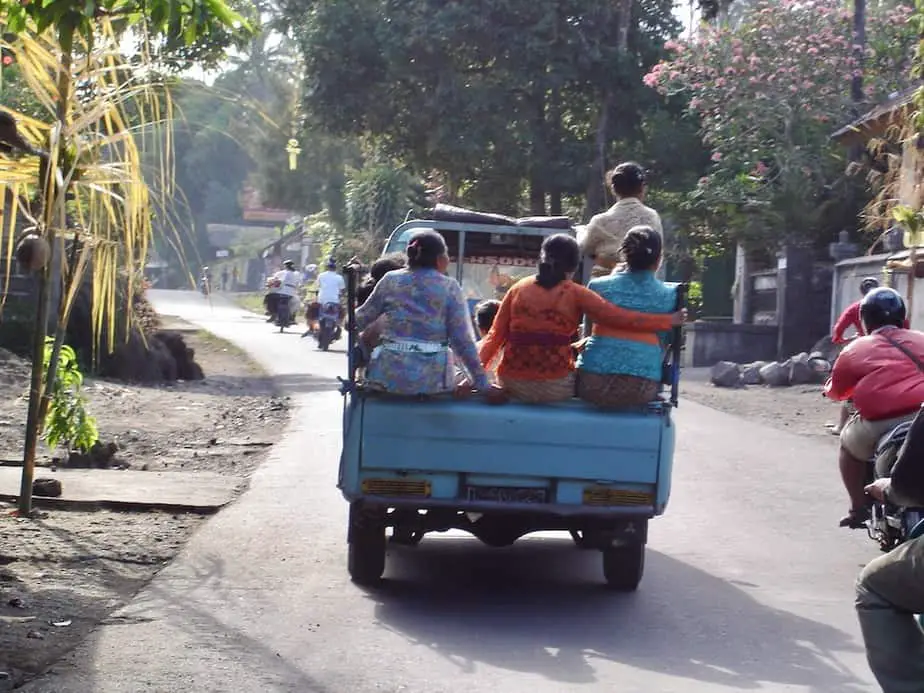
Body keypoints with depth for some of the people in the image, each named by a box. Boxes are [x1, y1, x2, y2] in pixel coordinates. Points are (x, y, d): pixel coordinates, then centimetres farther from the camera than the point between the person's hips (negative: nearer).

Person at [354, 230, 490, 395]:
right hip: (432, 381, -1)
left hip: (389, 378, 1)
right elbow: (463, 340, -4)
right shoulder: (449, 287, -1)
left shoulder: (390, 281, 6)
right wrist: (481, 383, 0)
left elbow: (360, 319, 14)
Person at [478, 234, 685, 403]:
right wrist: (668, 320, 0)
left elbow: (495, 336, 1)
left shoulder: (518, 289, 5)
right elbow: (621, 318, -7)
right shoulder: (575, 294, -3)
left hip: (513, 385, 3)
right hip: (556, 389, -3)